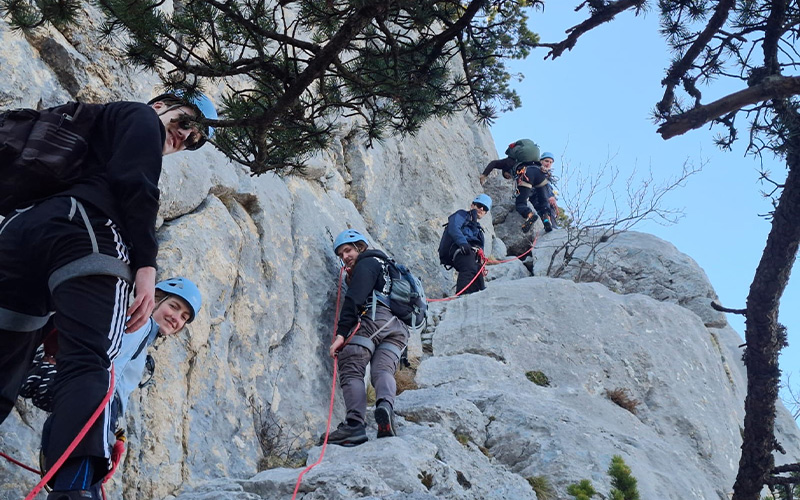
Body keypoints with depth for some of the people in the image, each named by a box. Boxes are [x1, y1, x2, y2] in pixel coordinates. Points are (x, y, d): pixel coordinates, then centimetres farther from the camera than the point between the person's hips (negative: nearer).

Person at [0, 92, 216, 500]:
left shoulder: (86, 128, 41)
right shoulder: (141, 117, 18)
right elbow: (136, 185, -4)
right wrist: (145, 266, -12)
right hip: (82, 234, -7)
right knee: (87, 361, -21)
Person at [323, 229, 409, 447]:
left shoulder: (366, 264, 9)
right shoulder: (388, 267, 38)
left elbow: (354, 300, -5)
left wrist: (341, 333, -13)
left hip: (373, 319, -8)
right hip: (399, 328, 8)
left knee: (351, 371, -11)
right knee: (383, 370, -9)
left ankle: (355, 423, -28)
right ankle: (385, 405, -40)